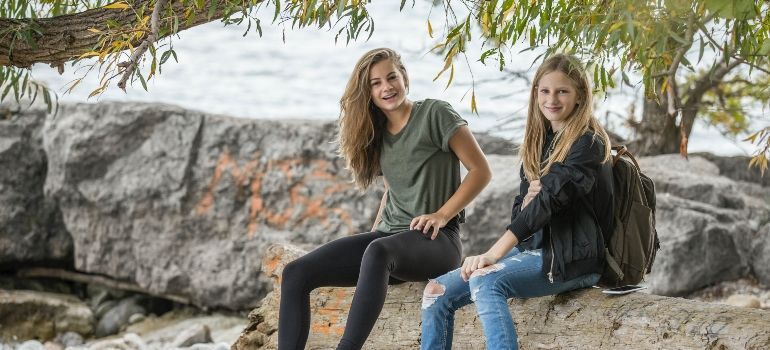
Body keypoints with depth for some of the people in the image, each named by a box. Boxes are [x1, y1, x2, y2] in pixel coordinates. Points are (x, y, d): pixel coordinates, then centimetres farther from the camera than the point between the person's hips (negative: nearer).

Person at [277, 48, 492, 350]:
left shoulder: (435, 115, -3)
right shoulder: (377, 133, 16)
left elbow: (481, 171, -5)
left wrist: (442, 215, -13)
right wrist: (374, 231, 13)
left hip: (435, 240, -7)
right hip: (389, 236, 7)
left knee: (379, 251, -42)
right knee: (296, 273, -13)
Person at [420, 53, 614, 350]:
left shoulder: (588, 144, -8)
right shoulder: (540, 142, 17)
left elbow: (550, 199, -20)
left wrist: (493, 254, -27)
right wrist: (529, 199, -10)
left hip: (571, 258, -8)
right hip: (533, 249, 8)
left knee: (485, 280, -33)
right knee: (437, 292, -6)